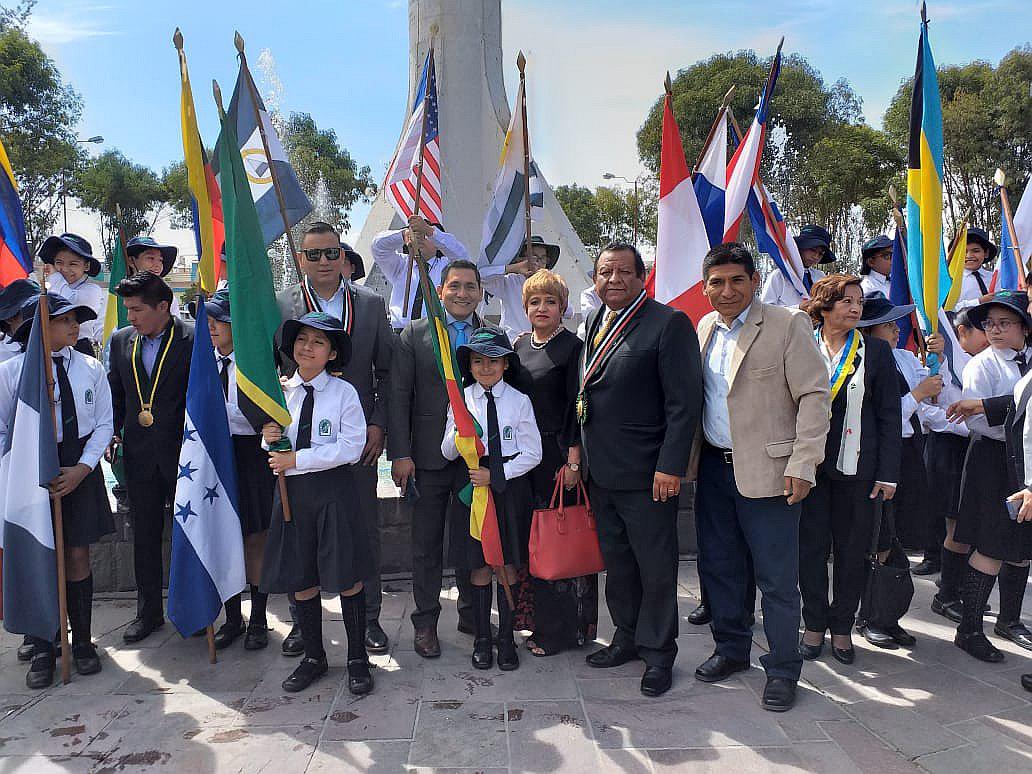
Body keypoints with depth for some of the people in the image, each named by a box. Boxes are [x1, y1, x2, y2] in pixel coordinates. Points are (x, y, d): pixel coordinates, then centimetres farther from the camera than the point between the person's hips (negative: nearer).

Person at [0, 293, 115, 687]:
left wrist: (82, 468, -9)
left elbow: (104, 424, 2)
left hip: (80, 469, 1)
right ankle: (42, 649, 21)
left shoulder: (91, 368, 0)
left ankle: (82, 641, 22)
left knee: (77, 557, 5)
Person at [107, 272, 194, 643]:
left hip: (184, 452, -5)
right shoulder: (121, 340, 7)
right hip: (140, 455, 5)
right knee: (144, 535, 13)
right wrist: (112, 433, 3)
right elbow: (114, 392, 15)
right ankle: (148, 612, 27)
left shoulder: (193, 338, -10)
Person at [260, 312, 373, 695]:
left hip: (333, 490, -4)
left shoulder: (344, 392, -6)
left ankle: (357, 659, 20)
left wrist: (297, 459, -17)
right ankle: (313, 657, 31)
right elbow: (274, 449, 16)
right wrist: (269, 439, -8)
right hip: (291, 490, 4)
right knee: (300, 577, 12)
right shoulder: (279, 391, 7)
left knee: (347, 576, 2)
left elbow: (351, 447, -14)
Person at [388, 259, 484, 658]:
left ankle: (471, 614, 30)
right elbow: (398, 396, -4)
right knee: (427, 545, 10)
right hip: (429, 457, -1)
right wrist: (399, 453, -10)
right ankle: (425, 621, 24)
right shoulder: (414, 334, 0)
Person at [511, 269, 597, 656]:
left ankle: (564, 629, 12)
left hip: (559, 453, -6)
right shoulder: (519, 345, 12)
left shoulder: (572, 347, -6)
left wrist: (573, 460, -17)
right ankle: (543, 620, 22)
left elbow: (577, 407, -10)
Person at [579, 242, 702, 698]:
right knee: (617, 563, 19)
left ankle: (658, 654, 24)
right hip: (600, 472, 7)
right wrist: (582, 456, 9)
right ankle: (627, 639, 36)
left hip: (647, 474, -7)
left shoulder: (668, 324, -11)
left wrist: (671, 466, -19)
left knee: (656, 570, 7)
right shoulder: (595, 324, 12)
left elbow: (684, 402, -15)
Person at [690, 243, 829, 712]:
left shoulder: (787, 326, -8)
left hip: (767, 472, -6)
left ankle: (783, 669, 20)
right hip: (713, 467, 6)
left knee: (777, 577, 2)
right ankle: (731, 650, 34)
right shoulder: (704, 329, 10)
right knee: (718, 567, 16)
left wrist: (803, 464, -16)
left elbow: (814, 396, -10)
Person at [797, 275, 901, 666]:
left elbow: (890, 416, 3)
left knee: (853, 549, 7)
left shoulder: (876, 351, 4)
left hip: (856, 467, 1)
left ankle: (842, 627, 23)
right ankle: (814, 625, 21)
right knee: (811, 545, 6)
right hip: (808, 464, 0)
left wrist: (888, 473, -3)